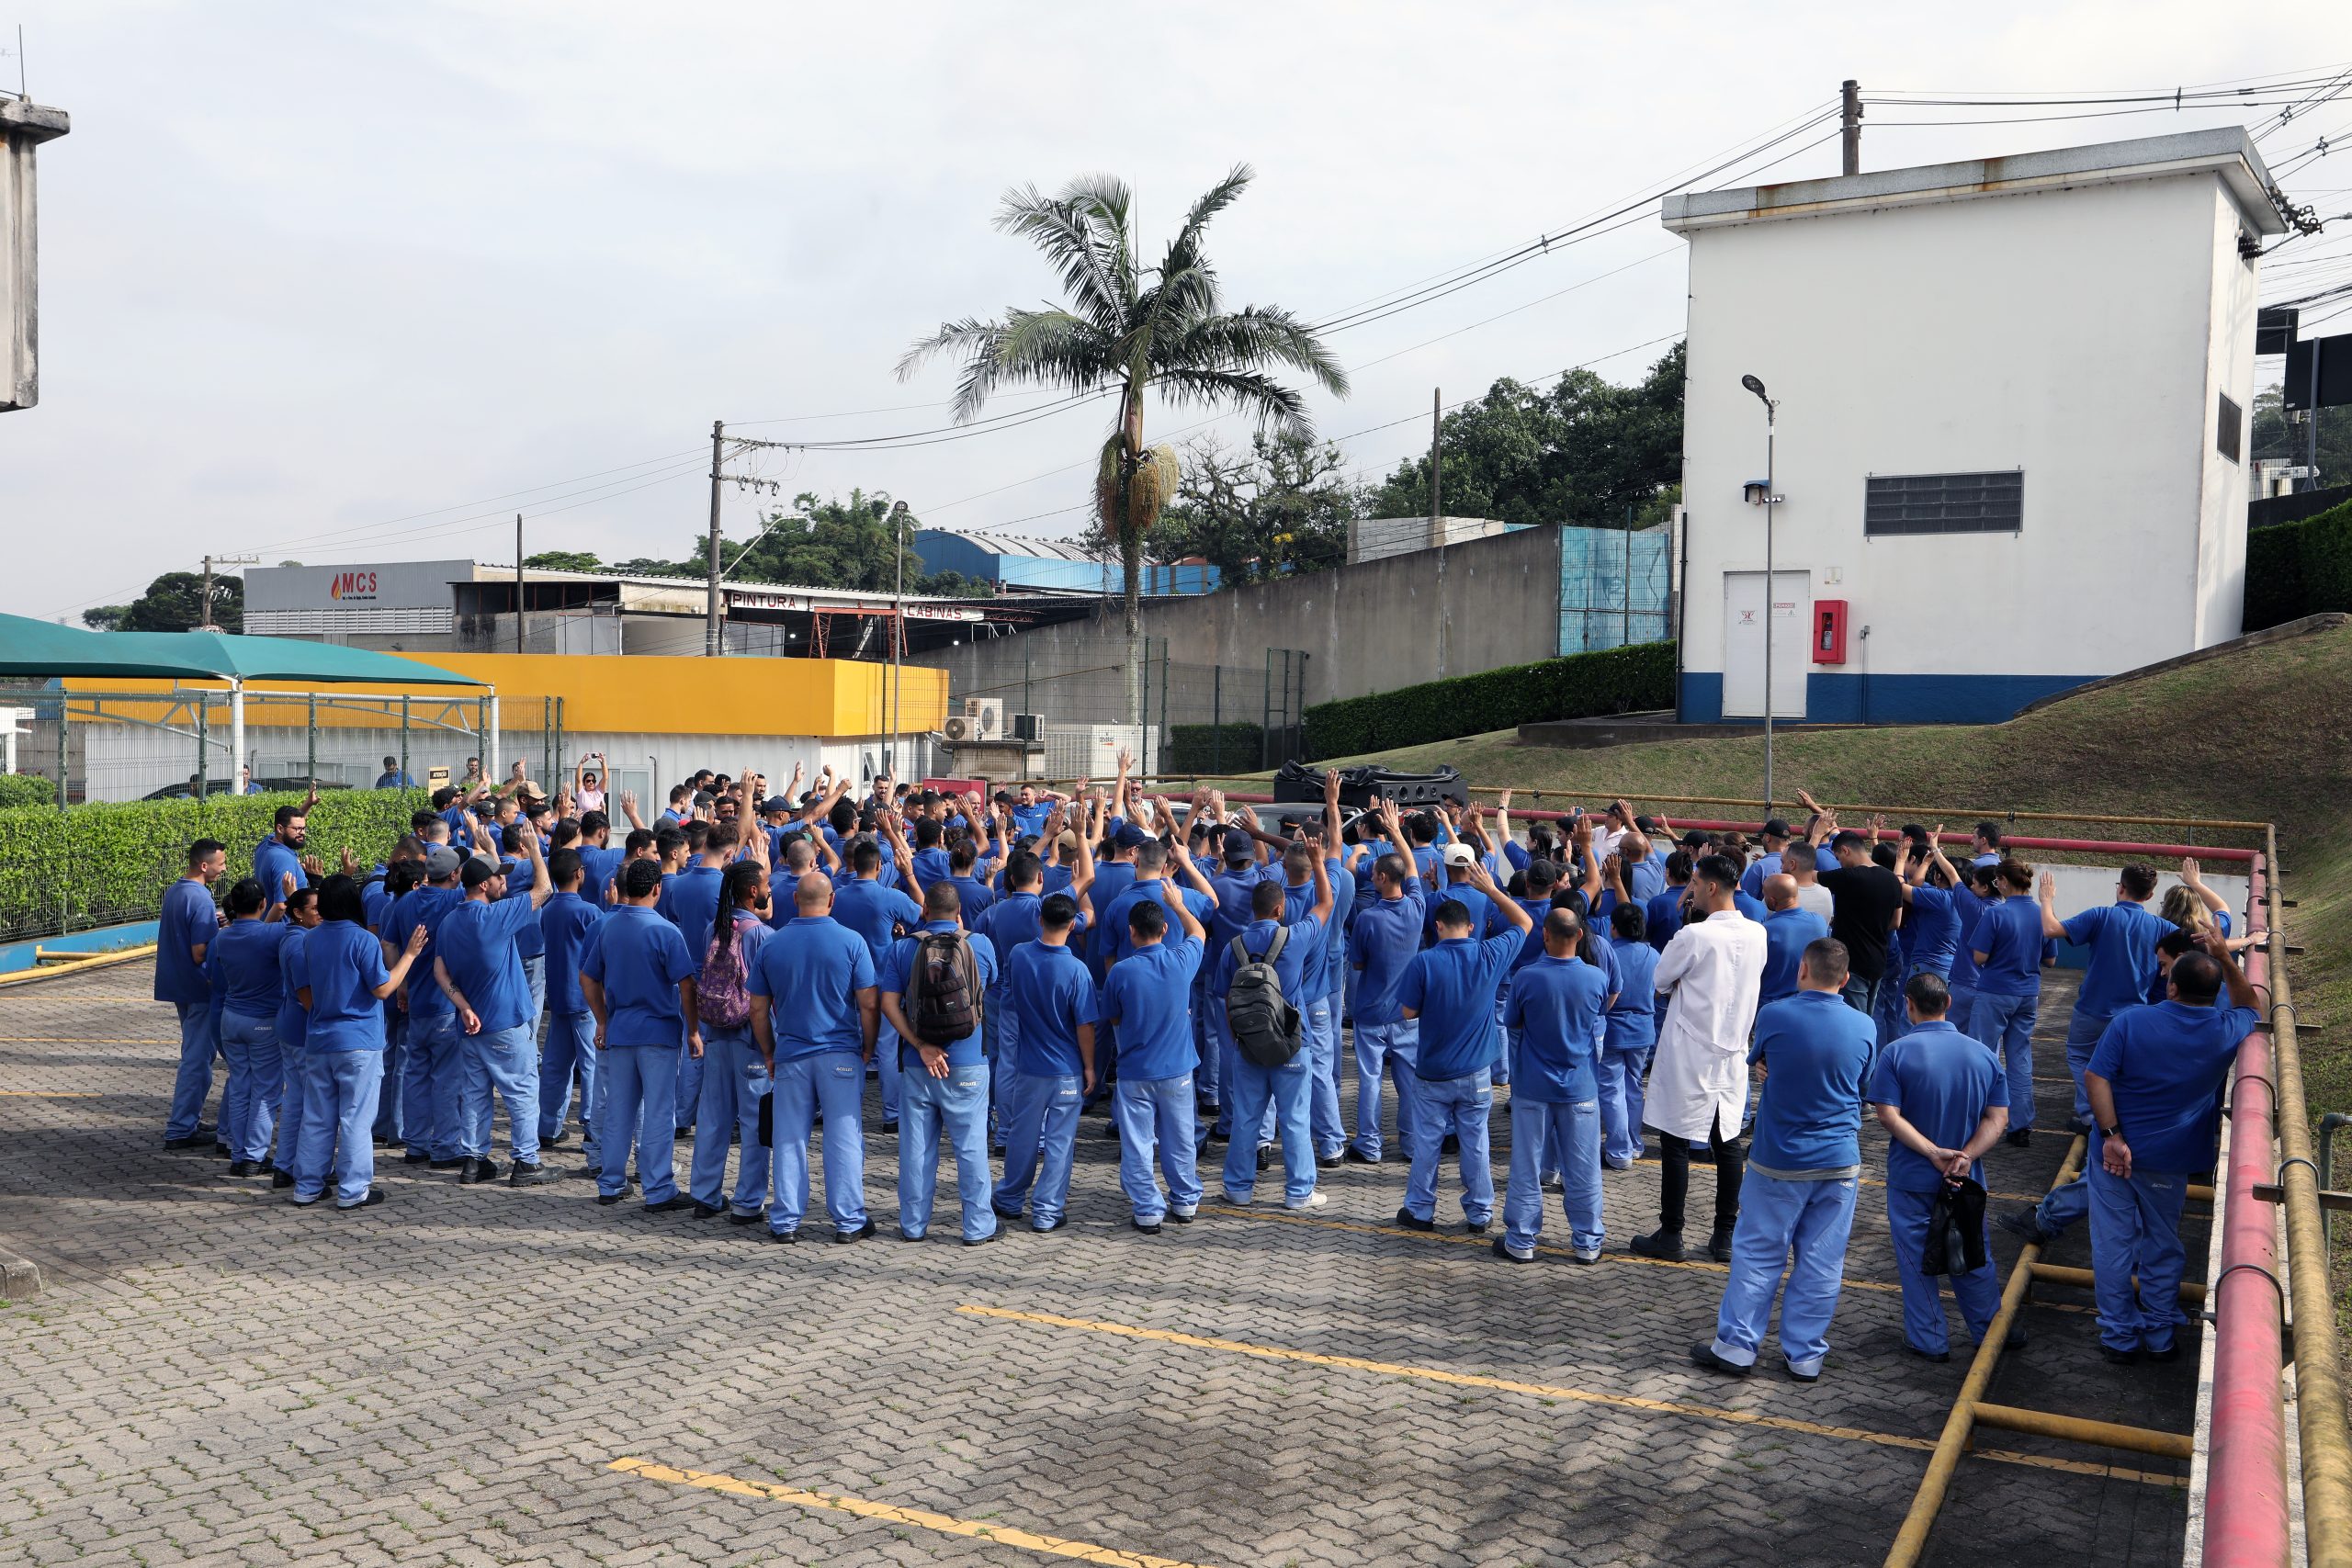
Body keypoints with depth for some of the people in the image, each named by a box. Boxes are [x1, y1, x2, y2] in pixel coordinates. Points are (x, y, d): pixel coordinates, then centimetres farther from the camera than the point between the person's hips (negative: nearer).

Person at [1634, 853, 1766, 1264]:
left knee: (1676, 1143, 3)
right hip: (1732, 1053, 6)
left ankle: (1671, 1236, 8)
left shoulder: (1693, 936, -19)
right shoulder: (1757, 935, 0)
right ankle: (1725, 1236, 17)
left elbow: (1662, 980, -5)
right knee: (1727, 1142, 12)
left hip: (1688, 1054, -6)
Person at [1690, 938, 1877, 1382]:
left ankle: (1736, 1346, 13)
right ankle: (1806, 1356, 16)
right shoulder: (1865, 1027, -4)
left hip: (1778, 1162, -2)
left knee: (1757, 1254, 8)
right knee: (1821, 1262, 10)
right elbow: (1864, 1088, 11)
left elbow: (1754, 1060, 5)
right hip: (1840, 1162, 2)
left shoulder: (1774, 1015, -14)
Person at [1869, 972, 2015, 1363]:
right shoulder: (1982, 1054, -1)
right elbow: (1998, 1118, -5)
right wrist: (1966, 1155, -14)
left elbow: (1888, 1116, -20)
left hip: (1911, 1179, -3)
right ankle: (1990, 1331, 31)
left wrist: (1933, 1152, -19)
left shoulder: (1897, 1053, -13)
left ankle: (1929, 1341, 15)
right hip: (1967, 1180, 3)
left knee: (1917, 1261, 8)